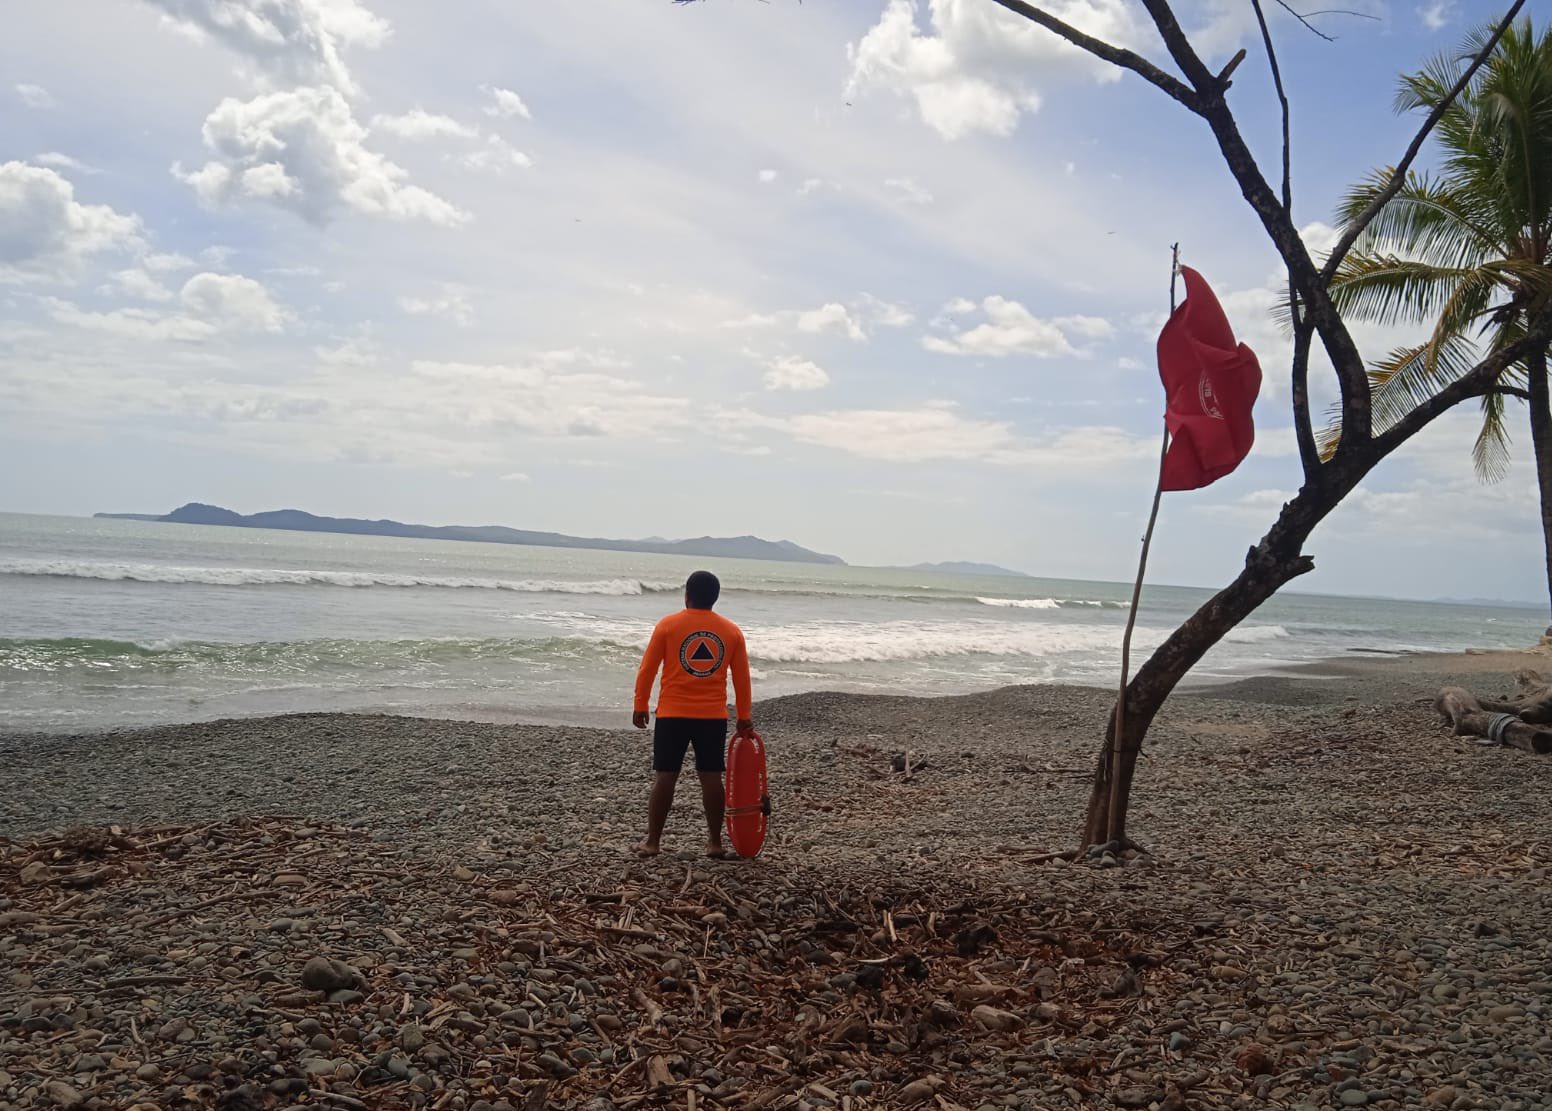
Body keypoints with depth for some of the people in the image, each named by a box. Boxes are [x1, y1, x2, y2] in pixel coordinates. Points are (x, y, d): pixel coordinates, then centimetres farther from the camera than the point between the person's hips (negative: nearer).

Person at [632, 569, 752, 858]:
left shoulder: (668, 624, -4)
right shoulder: (732, 630, 3)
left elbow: (647, 669, -2)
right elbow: (741, 677, 7)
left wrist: (640, 706, 7)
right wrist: (744, 716, 14)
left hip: (673, 715, -2)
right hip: (713, 716, 2)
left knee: (665, 776, 3)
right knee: (711, 777, 8)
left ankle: (652, 841, 7)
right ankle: (715, 842, 11)